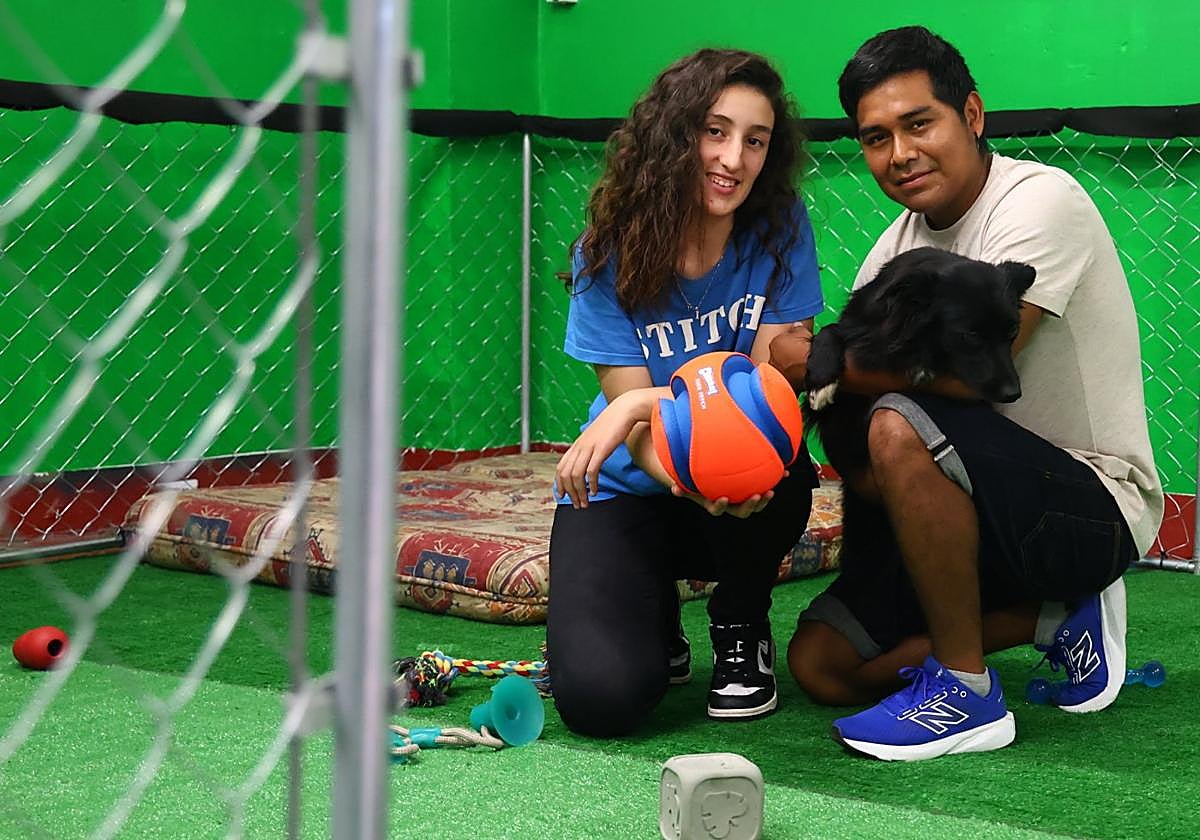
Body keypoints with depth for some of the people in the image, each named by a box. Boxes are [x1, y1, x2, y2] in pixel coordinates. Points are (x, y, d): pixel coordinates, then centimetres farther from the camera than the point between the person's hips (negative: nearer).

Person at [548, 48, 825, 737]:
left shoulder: (780, 228, -11)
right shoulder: (610, 253, -14)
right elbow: (637, 421, -18)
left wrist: (644, 401, -33)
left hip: (743, 492, 1)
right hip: (629, 494, -1)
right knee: (600, 698, -24)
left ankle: (742, 629, -4)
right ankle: (657, 620, 15)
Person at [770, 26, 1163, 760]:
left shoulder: (1039, 200, -17)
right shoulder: (896, 249, 7)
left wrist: (818, 361, -19)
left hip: (1097, 506, -8)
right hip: (990, 502, 9)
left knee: (902, 428, -33)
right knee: (823, 663, 1)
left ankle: (965, 692, -18)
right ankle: (1057, 618, 11)